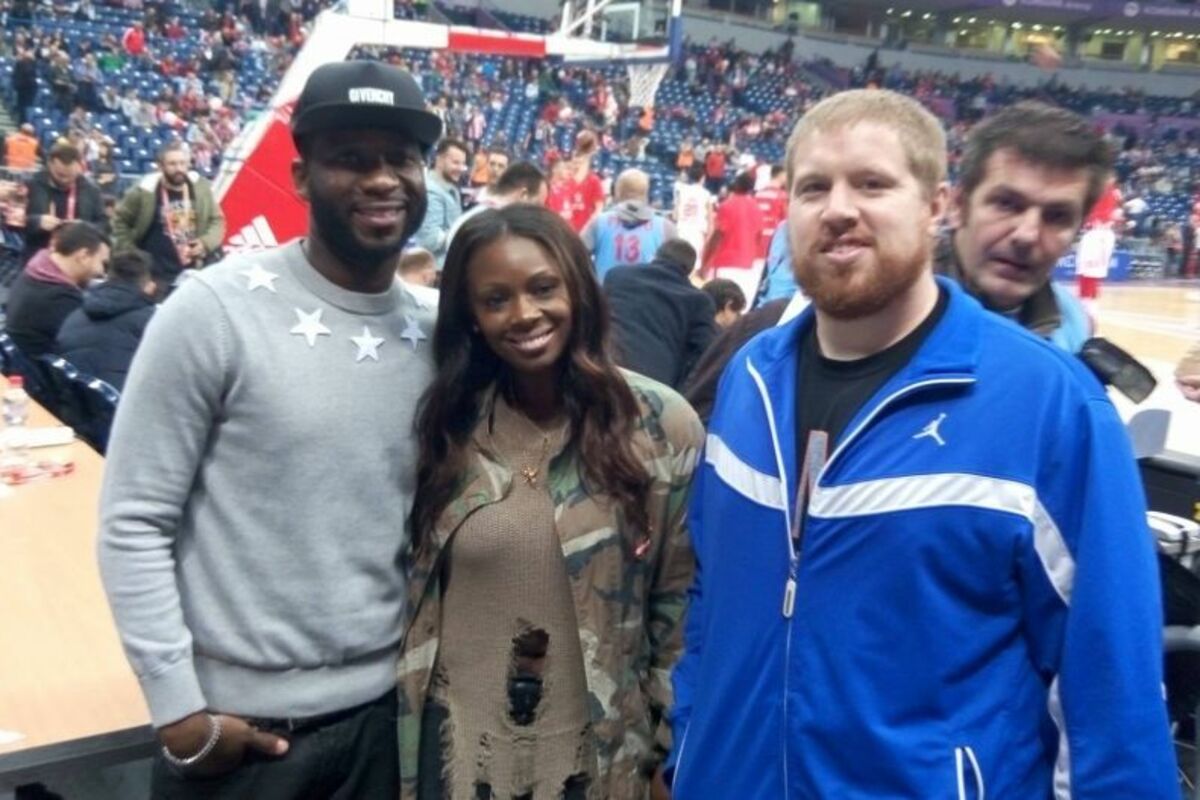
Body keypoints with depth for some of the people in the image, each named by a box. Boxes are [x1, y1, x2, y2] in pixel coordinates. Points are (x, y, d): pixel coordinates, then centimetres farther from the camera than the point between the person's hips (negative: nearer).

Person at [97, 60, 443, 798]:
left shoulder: (437, 333, 0)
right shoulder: (214, 310, -13)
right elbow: (134, 523, -11)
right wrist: (180, 713, -12)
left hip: (379, 711, 4)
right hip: (237, 725, -4)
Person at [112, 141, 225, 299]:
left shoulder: (201, 188, -1)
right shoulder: (144, 190, -10)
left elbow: (217, 220, 9)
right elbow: (120, 221, 2)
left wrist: (205, 243, -9)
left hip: (192, 273, 4)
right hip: (156, 275, -3)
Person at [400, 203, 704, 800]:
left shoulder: (661, 425, -10)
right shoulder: (444, 425, -4)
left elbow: (680, 602, -4)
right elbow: (414, 591, 6)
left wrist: (674, 743, -1)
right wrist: (403, 733, 8)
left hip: (597, 748, -1)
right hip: (457, 747, 2)